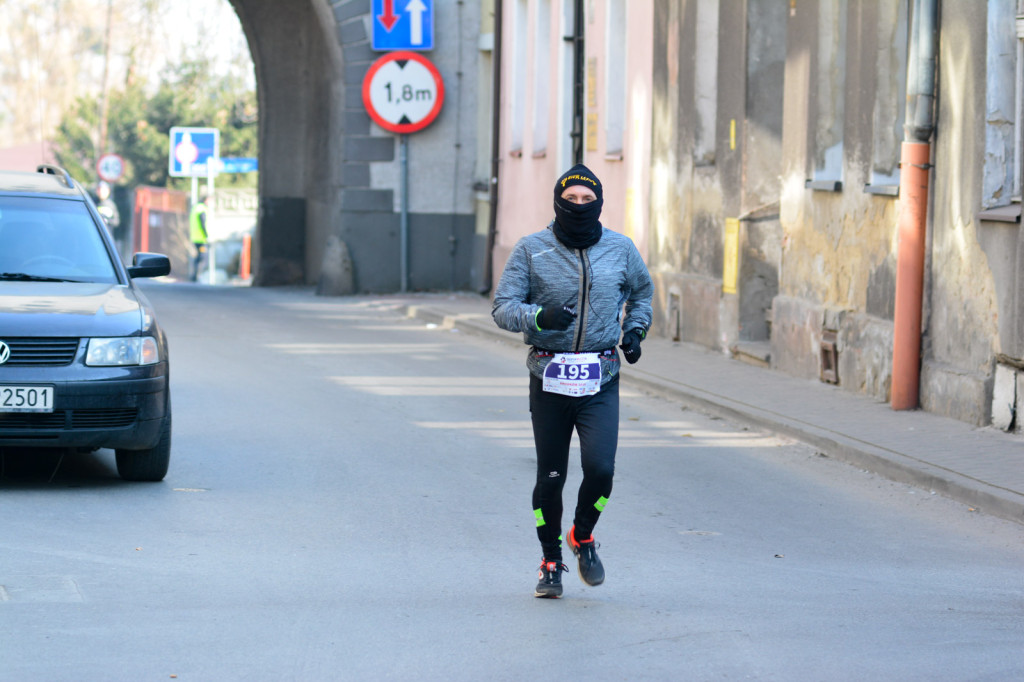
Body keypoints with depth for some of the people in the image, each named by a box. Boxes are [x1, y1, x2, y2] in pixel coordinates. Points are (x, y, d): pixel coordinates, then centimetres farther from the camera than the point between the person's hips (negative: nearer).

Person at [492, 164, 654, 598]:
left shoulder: (620, 249, 4)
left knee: (600, 469, -14)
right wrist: (539, 316, -25)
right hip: (549, 379, -1)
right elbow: (502, 308, -6)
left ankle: (583, 537, 16)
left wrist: (634, 329, 8)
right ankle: (551, 561, 24)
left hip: (600, 382, 1)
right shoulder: (532, 250, -2)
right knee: (550, 477, 4)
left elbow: (642, 291, 24)